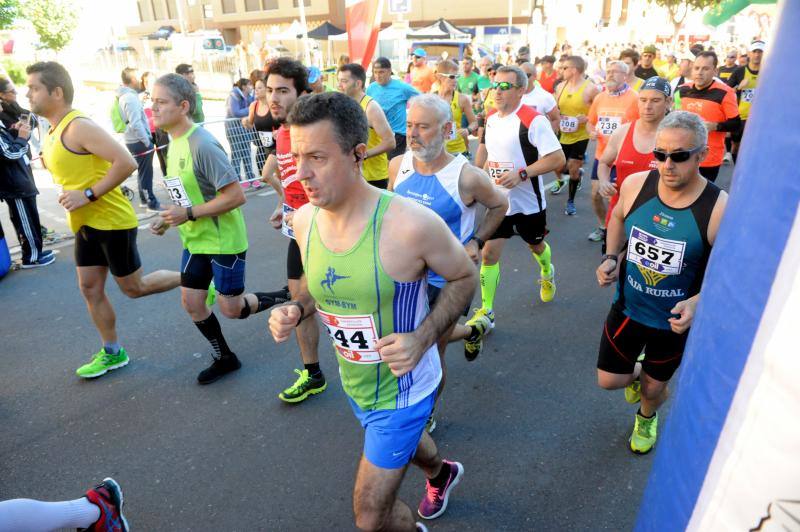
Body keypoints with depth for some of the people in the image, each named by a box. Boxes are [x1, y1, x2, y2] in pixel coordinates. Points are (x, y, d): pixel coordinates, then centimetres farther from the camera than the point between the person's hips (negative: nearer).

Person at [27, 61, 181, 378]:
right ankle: (112, 353, 25)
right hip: (85, 224, 9)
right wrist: (70, 197, 9)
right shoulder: (54, 131, 11)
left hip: (112, 221, -9)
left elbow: (126, 163, -28)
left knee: (133, 287, 3)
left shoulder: (78, 126, -19)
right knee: (90, 289, 12)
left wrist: (88, 195, -25)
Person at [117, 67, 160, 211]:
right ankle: (152, 203, 4)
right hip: (139, 141, -10)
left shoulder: (126, 95, 12)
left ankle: (144, 199, 29)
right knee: (146, 173, -3)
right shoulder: (130, 97, -19)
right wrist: (147, 141, -19)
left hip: (134, 140, 10)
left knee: (143, 172, 19)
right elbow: (136, 124, -25)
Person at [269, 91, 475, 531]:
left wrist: (423, 337, -28)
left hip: (401, 388, -6)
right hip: (353, 383, 6)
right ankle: (442, 474, 71)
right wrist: (295, 309, -14)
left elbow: (464, 278, -14)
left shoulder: (411, 224, -32)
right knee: (403, 442, 35)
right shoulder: (303, 221, -13)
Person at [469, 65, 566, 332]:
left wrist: (520, 174, -29)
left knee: (536, 245, 20)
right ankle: (486, 311, 5)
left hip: (528, 201, -4)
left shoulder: (533, 120, -18)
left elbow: (558, 159, -22)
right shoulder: (491, 119, 3)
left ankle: (547, 275, 55)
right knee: (489, 253, -4)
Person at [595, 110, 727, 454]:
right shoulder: (635, 185, -16)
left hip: (675, 321, -2)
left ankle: (646, 419, 58)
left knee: (654, 388, 20)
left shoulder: (719, 209, -25)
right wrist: (611, 258, -8)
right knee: (608, 381, 12)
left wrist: (697, 302, -30)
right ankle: (636, 372, 49)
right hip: (627, 307, 2)